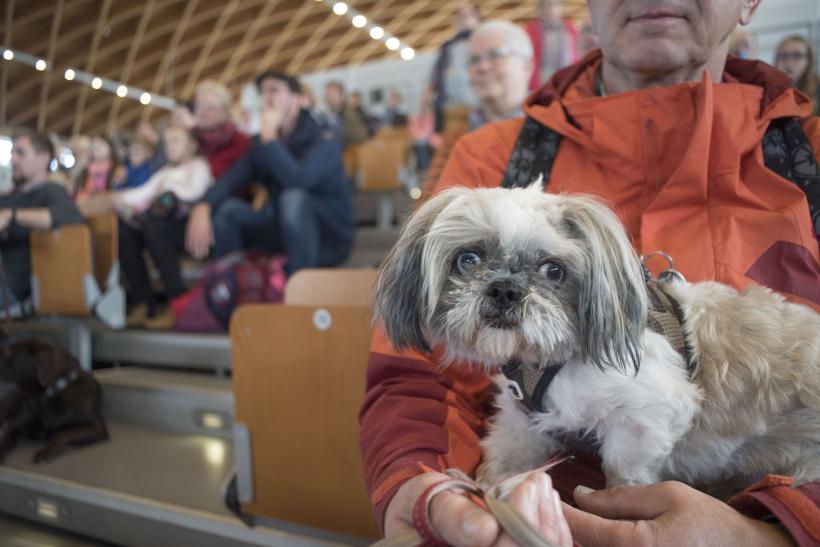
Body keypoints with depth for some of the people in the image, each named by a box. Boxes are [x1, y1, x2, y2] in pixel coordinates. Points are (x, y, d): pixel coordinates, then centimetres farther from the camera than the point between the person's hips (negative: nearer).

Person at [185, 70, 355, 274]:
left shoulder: (324, 139, -12)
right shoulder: (263, 142, 6)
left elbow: (296, 180, -31)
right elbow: (231, 179, -8)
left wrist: (269, 135, -22)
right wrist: (202, 209, -26)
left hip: (331, 236, -5)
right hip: (286, 230, 5)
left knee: (294, 198, -34)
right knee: (227, 209, -12)